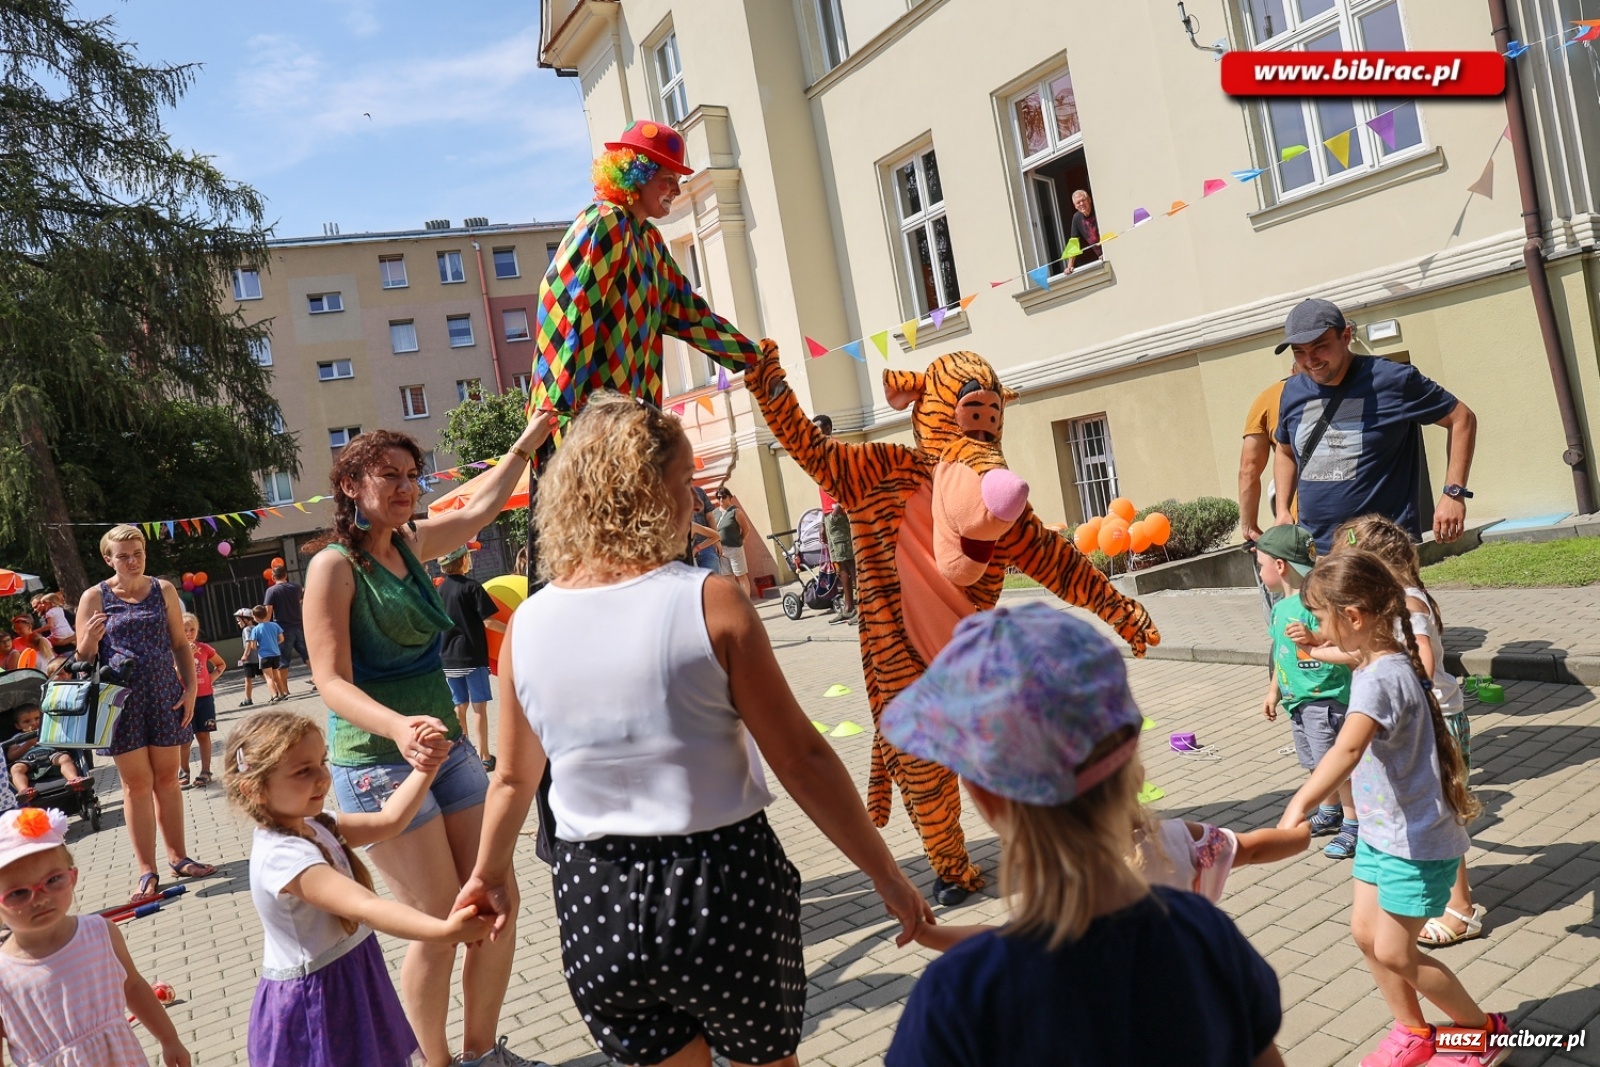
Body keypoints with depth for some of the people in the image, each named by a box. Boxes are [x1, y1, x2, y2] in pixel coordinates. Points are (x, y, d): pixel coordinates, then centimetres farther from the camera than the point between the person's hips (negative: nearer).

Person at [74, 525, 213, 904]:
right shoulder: (95, 597, -1)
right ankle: (147, 871, 9)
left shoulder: (163, 590, 4)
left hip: (164, 695, 2)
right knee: (137, 784, 2)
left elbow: (180, 643, 8)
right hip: (122, 699, -2)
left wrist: (191, 688, -1)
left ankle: (177, 857, 20)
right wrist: (90, 638, -20)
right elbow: (83, 658, 1)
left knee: (167, 778, 9)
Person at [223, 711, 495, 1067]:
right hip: (315, 1004, -9)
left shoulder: (313, 827, 0)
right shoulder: (284, 856, -28)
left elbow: (388, 821, 1)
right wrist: (444, 931, -46)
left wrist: (427, 765, -8)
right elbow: (366, 907, -37)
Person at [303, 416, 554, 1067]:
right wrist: (400, 728, -35)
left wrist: (530, 439, 28)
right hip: (378, 764, -7)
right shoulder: (335, 566, -12)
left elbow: (480, 507, 25)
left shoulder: (410, 544, 9)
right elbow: (332, 683, -18)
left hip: (447, 748, 7)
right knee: (438, 927, -3)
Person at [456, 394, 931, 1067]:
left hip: (594, 905, 4)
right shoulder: (709, 602, -15)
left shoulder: (526, 625, -2)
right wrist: (887, 877, -2)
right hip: (721, 887, -3)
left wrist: (491, 875, 28)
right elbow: (802, 759, -12)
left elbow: (513, 779, 9)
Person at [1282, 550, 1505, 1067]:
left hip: (1416, 840, -9)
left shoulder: (1381, 678, -30)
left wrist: (1299, 805, -58)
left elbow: (1348, 749, -47)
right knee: (1365, 932, 14)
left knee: (1394, 953, 3)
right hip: (1383, 831, 9)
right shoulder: (1385, 662, 0)